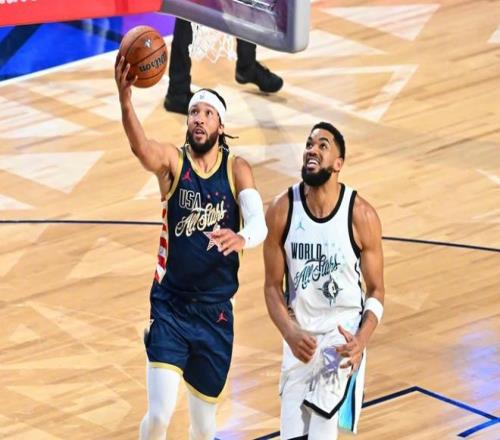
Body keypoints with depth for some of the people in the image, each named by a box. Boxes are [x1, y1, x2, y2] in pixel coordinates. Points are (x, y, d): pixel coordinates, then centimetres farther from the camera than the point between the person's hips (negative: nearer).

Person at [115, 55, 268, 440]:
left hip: (216, 312, 2)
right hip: (170, 307, -2)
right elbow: (141, 148, -29)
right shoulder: (172, 161, -5)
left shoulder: (237, 169, -2)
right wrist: (125, 100, -49)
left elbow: (260, 223, -19)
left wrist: (242, 239, -44)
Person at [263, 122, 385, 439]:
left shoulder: (361, 216, -13)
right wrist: (290, 332, -18)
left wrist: (361, 341, -22)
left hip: (343, 337, -3)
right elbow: (273, 286, 0)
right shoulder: (282, 210, -8)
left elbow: (376, 290, -4)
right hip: (300, 338, 3)